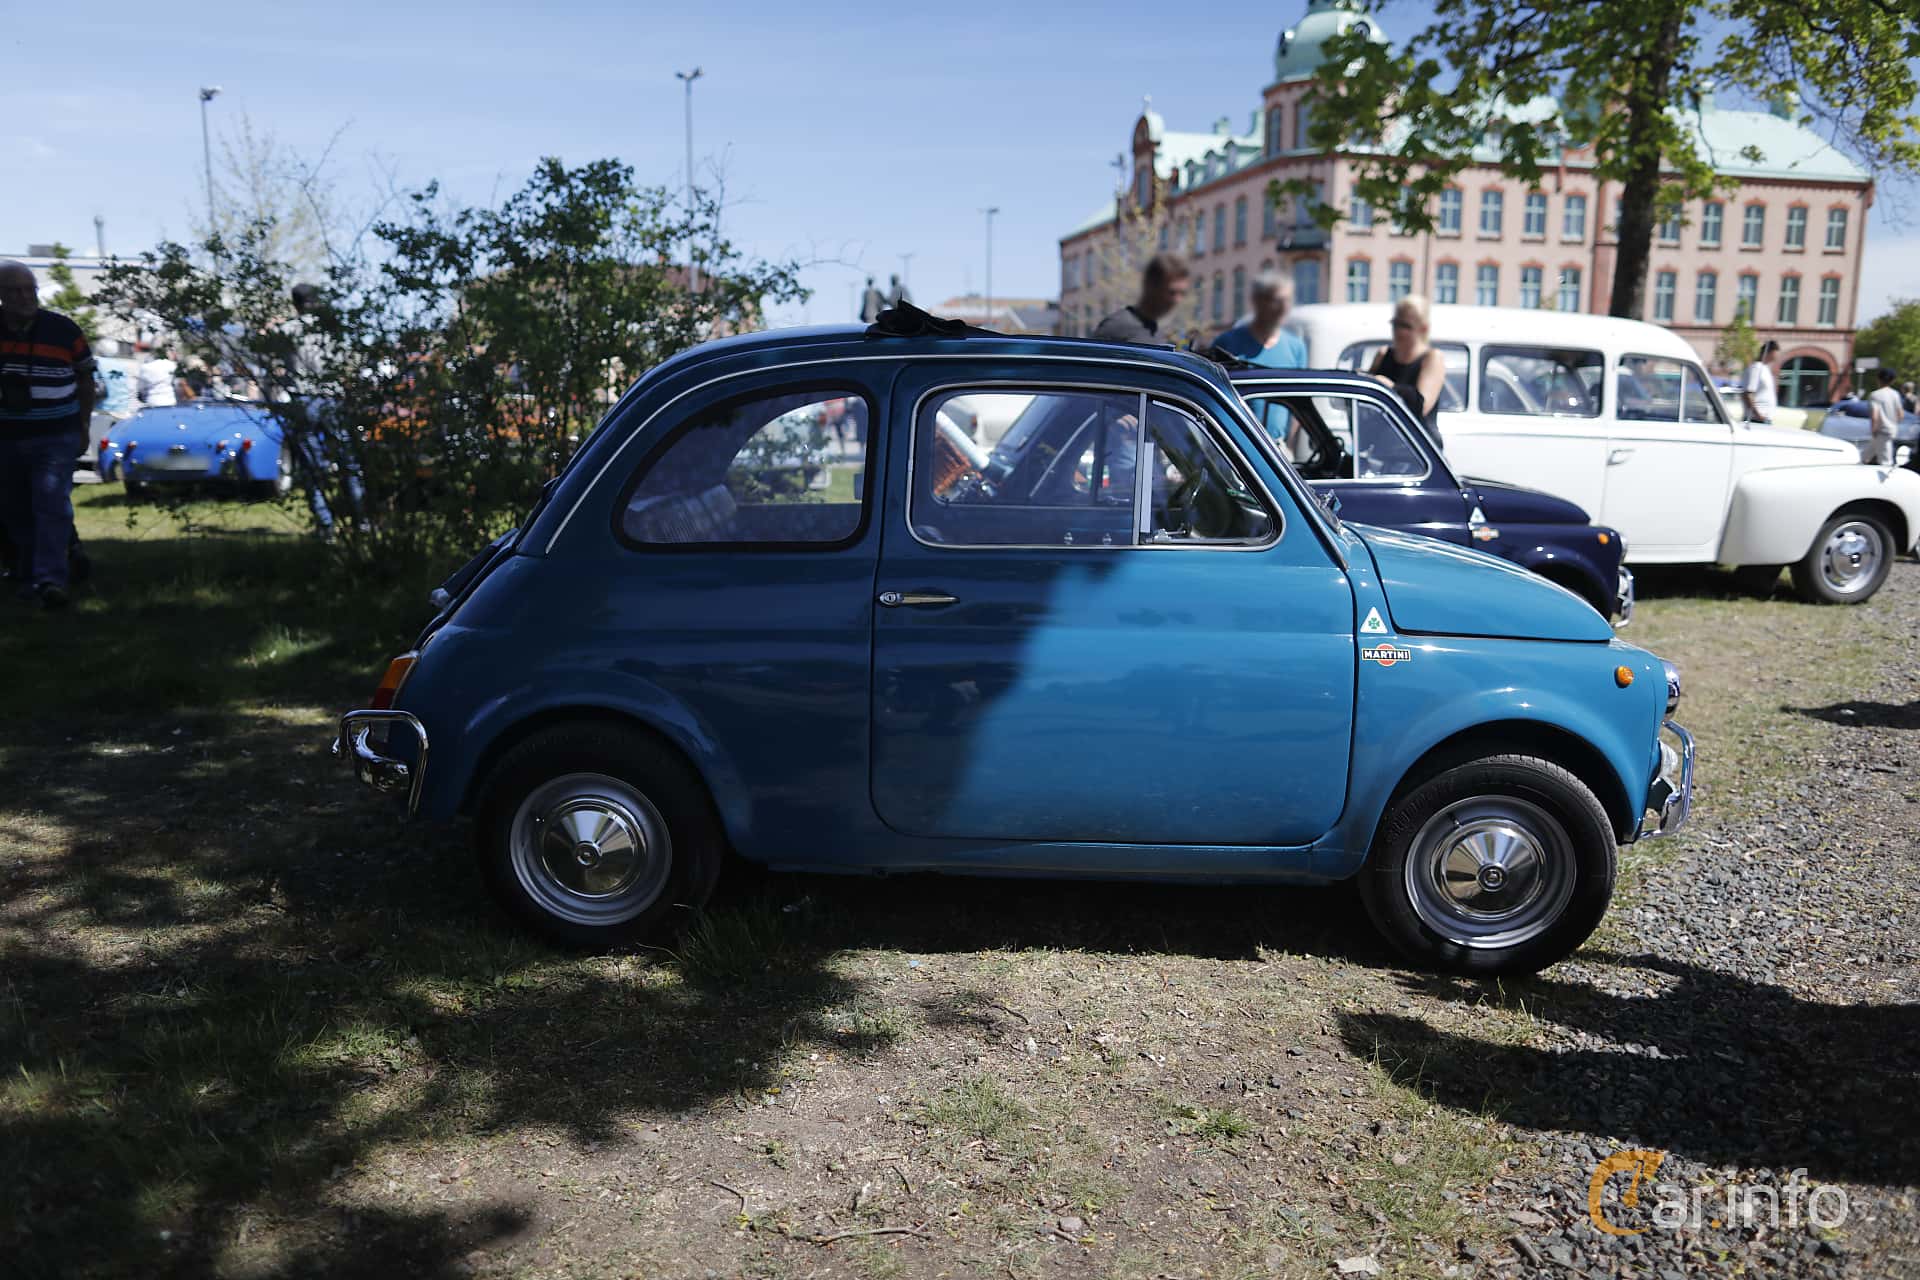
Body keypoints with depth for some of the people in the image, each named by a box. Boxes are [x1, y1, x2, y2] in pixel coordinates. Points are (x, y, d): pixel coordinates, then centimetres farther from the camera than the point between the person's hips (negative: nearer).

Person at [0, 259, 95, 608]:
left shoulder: (64, 330, -6)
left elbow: (85, 376, 6)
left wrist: (83, 424, 5)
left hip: (54, 438, -3)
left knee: (53, 505, -14)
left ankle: (50, 579, -20)